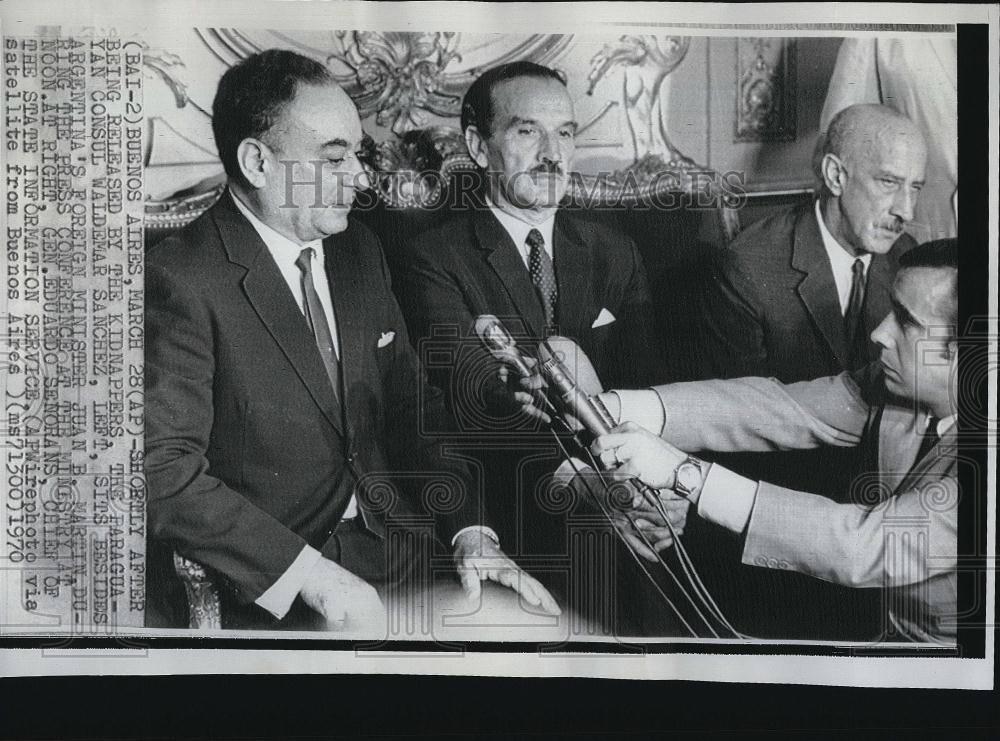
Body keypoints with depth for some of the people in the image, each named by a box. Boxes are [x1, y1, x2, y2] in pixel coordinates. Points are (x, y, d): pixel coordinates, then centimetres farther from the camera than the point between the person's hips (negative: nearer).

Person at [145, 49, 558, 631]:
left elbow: (413, 408, 11)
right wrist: (312, 576, -23)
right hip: (269, 592, -6)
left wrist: (470, 531, -2)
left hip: (389, 544, 6)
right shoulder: (182, 281, -15)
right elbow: (165, 472, -19)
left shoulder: (360, 249, 8)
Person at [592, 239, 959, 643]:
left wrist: (683, 473, -37)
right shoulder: (898, 381, -8)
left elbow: (867, 547, -36)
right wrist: (613, 408, -25)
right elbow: (778, 407, -12)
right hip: (892, 627, 5)